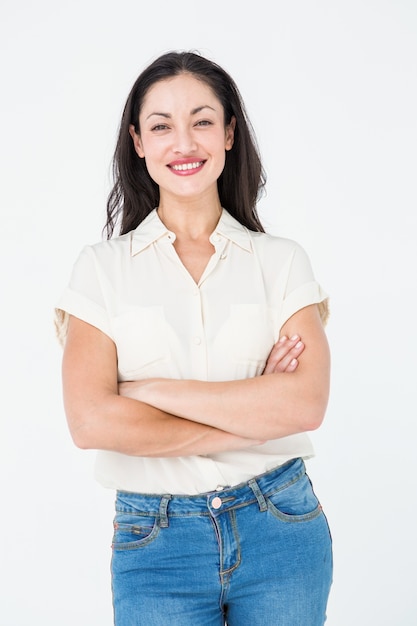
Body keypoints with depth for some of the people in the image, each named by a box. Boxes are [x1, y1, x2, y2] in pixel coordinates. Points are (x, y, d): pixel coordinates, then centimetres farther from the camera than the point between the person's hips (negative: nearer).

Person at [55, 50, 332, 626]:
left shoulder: (282, 261, 0)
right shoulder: (103, 267, -2)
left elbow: (307, 402, -13)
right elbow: (90, 420, -14)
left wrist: (154, 391, -15)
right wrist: (255, 414, -14)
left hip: (281, 530, 1)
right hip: (156, 542, -1)